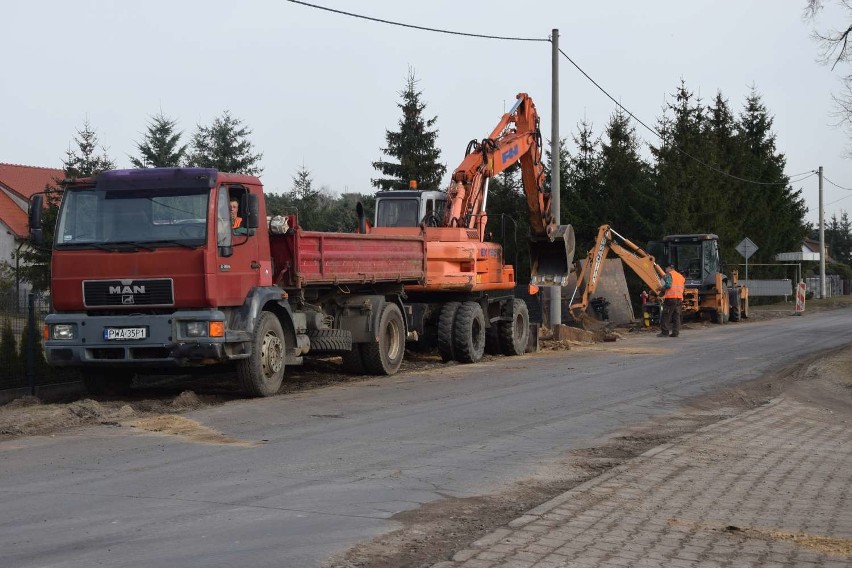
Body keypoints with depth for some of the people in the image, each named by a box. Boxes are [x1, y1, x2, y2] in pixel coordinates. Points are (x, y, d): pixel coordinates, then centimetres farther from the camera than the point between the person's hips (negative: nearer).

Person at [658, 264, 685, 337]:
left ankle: (665, 332, -6)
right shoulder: (681, 276, 21)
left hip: (670, 297, -7)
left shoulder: (669, 274, -2)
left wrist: (662, 288, 2)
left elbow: (668, 285, -15)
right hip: (679, 298, 7)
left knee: (666, 316, -3)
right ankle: (675, 332, 2)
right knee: (676, 316, 6)